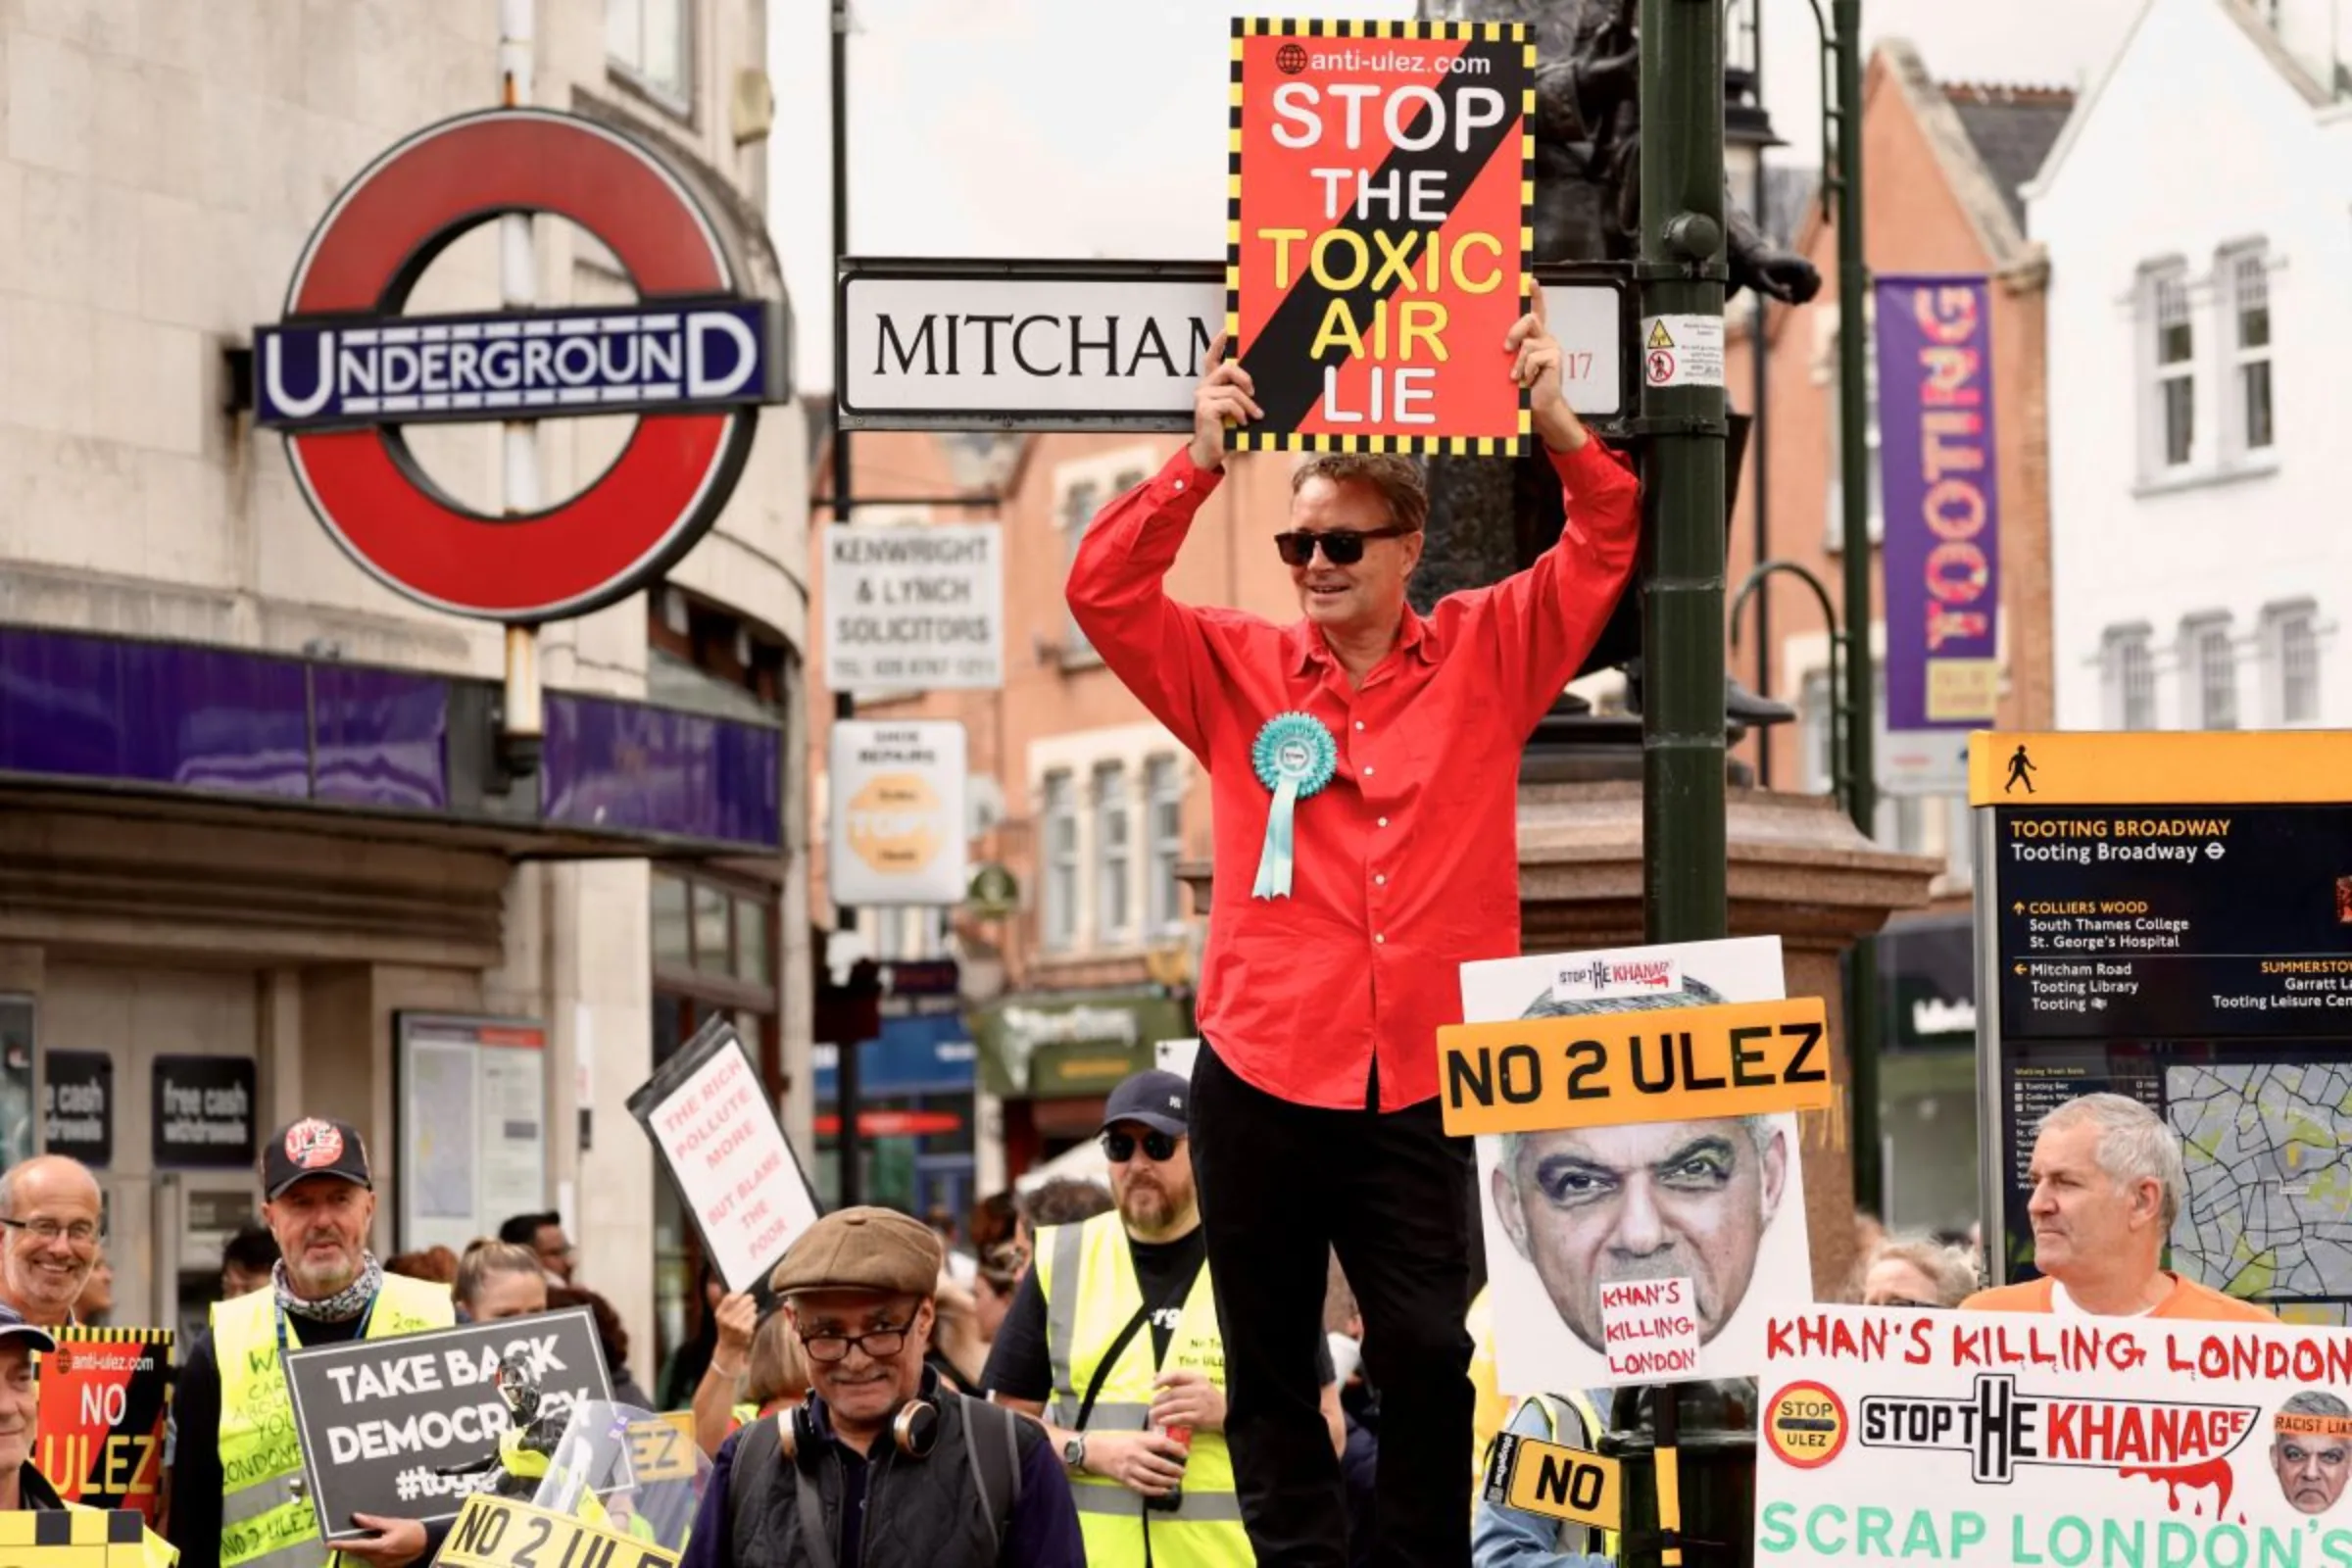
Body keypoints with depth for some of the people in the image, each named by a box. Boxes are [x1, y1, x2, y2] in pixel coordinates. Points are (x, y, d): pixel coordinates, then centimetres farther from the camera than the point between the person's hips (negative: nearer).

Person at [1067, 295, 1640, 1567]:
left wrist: (1557, 426, -16)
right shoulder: (1239, 671, 6)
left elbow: (1606, 552, 1)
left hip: (1421, 1078, -1)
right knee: (1271, 1363, 7)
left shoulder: (1488, 655, 6)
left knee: (1432, 1357, -2)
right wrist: (1200, 461, -13)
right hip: (1261, 1072, 1)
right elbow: (1103, 594, -2)